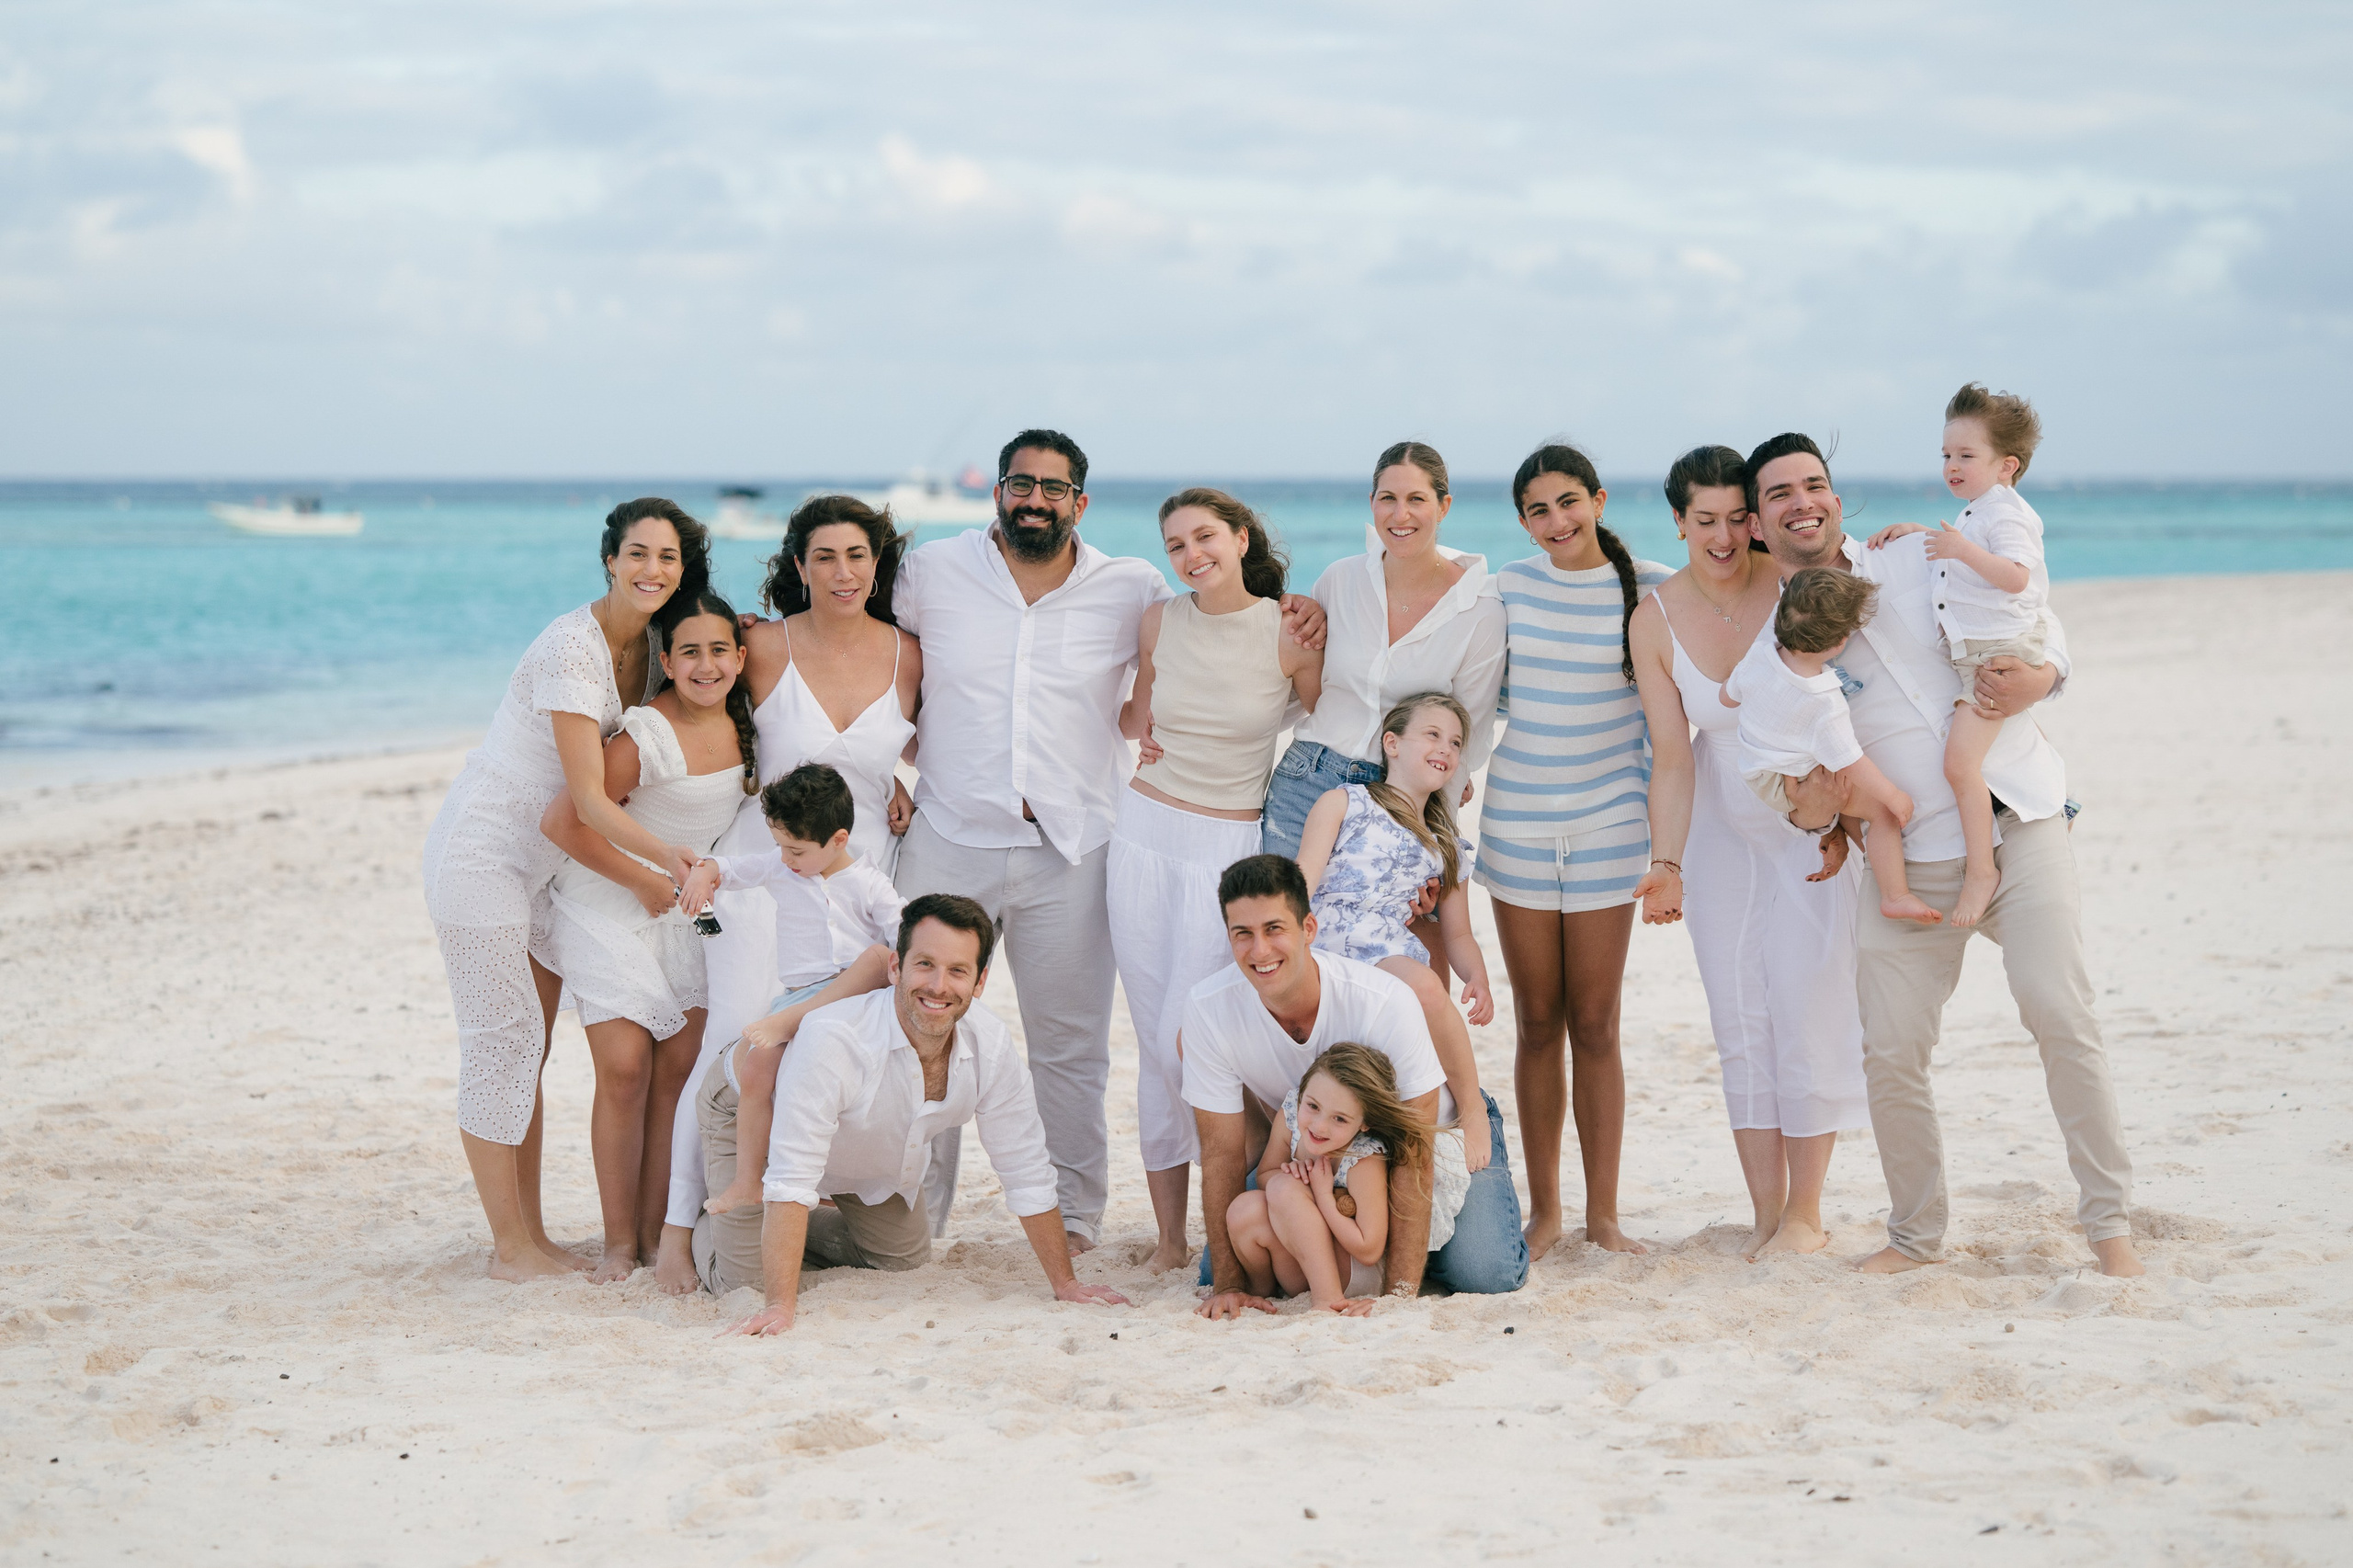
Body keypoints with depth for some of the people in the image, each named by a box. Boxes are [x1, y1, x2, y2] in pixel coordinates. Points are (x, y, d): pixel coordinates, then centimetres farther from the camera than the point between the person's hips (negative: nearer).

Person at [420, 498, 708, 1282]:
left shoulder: (648, 644, 2)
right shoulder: (572, 646, -24)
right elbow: (588, 796, -29)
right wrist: (664, 856, -39)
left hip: (545, 861, 9)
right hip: (481, 853, -9)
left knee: (527, 1045, 12)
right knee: (502, 1041, -5)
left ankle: (531, 1236, 17)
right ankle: (510, 1246, 1)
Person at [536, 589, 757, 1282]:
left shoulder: (743, 723, -3)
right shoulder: (645, 738, -24)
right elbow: (562, 822, -23)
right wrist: (644, 881, -13)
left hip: (687, 910, 6)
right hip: (610, 908, -6)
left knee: (678, 1070, 1)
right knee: (624, 1070, -11)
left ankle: (658, 1232, 8)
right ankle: (619, 1243, -2)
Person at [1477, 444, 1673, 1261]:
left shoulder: (1652, 588, -1)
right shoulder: (1508, 588, 4)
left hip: (1608, 821, -2)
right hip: (1517, 819, 2)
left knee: (1595, 1023, 1)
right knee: (1537, 1021, 5)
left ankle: (1603, 1212, 11)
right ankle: (1543, 1210, 13)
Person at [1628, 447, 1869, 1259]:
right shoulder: (1655, 621, -7)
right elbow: (1671, 756, -8)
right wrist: (1666, 862, -18)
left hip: (1812, 822, -2)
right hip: (1722, 831, 3)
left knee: (1806, 1010, -6)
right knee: (1740, 1021, 1)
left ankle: (1806, 1213, 6)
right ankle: (1766, 1215, 8)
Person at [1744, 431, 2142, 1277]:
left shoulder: (1919, 561, 5)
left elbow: (2035, 619, 12)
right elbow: (1802, 783, 11)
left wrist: (2038, 676, -10)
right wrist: (1812, 803, -13)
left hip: (2019, 820, -1)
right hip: (1912, 859, 1)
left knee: (2059, 1011, -16)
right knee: (1890, 1053, -5)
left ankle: (2109, 1222, -4)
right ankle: (1917, 1233, 16)